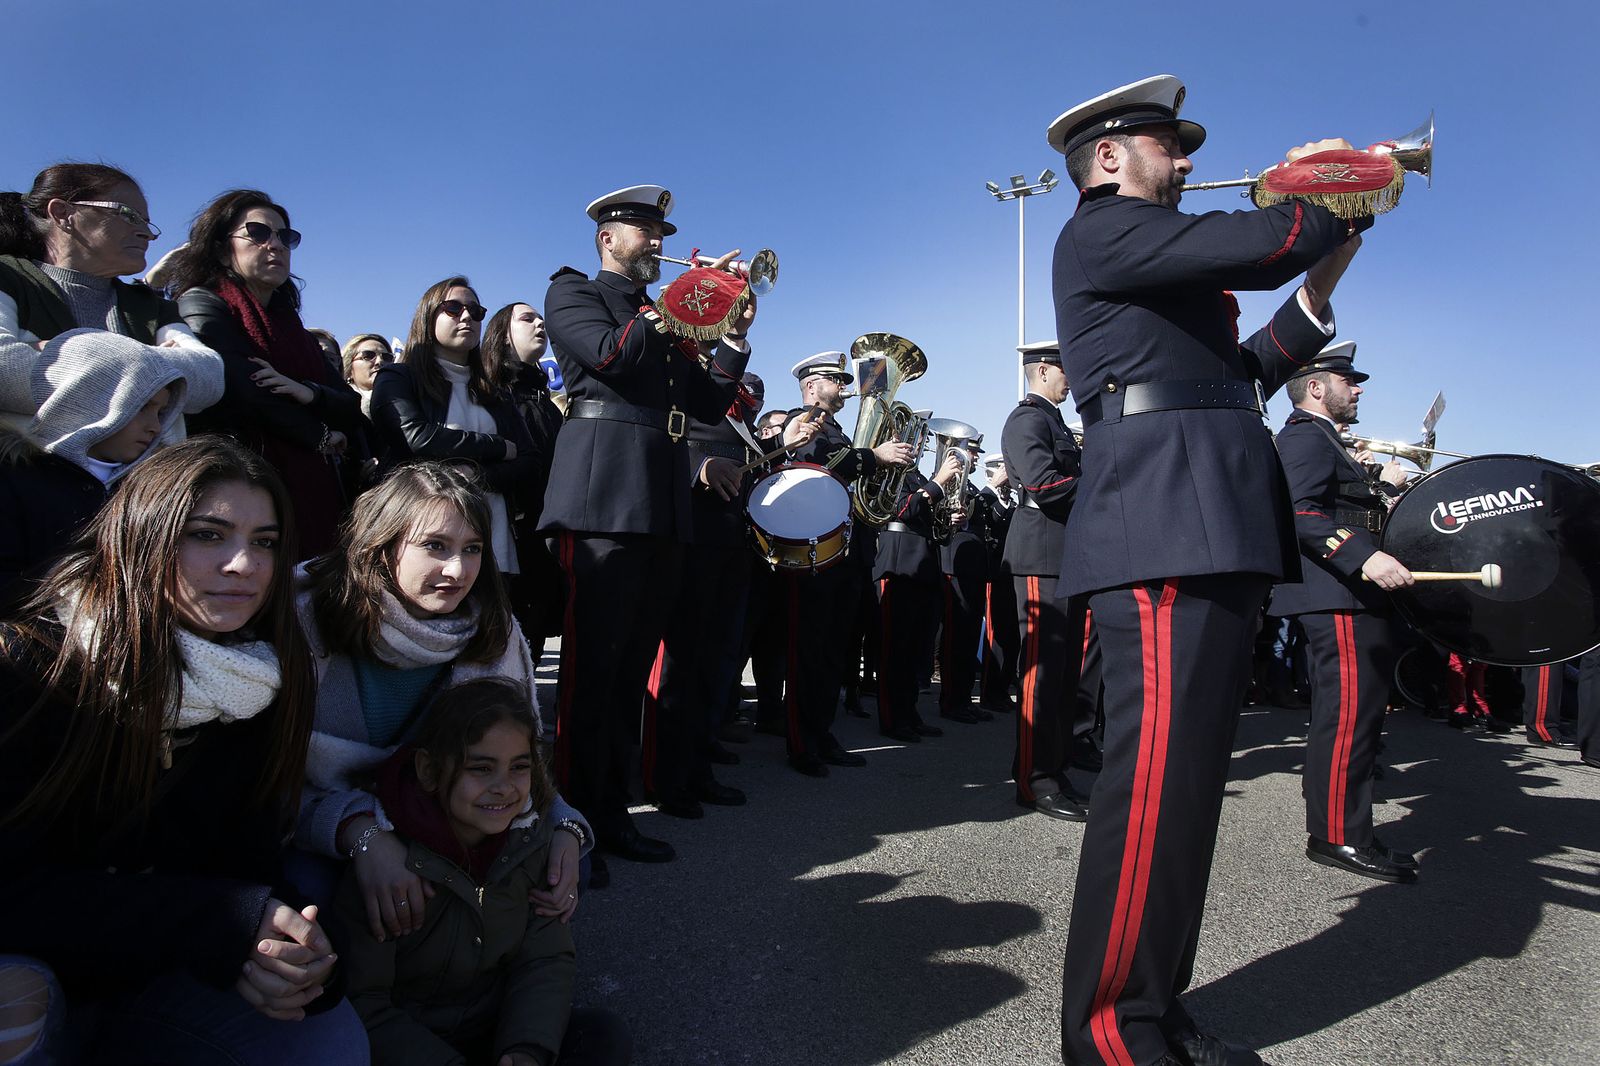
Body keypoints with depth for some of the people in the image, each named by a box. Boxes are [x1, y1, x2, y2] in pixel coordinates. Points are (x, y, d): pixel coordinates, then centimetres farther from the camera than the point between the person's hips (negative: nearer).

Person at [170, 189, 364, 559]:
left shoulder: (289, 324, 22)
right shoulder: (202, 304, 3)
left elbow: (351, 411, 13)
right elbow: (247, 391, -12)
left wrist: (310, 393, -8)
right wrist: (320, 436, 0)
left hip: (313, 498, 6)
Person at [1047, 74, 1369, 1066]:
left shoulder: (1155, 266, 30)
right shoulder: (1102, 229, 0)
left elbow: (1232, 377, 29)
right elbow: (1261, 243, -11)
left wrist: (1315, 297, 23)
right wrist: (1336, 206, 10)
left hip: (1213, 536, 10)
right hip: (1167, 531, -10)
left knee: (1187, 779, 9)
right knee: (1160, 779, -12)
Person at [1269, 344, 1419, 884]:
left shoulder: (1321, 438, 26)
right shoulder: (1305, 436, -8)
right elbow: (1301, 513, -22)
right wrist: (1364, 558, -31)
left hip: (1352, 598, 11)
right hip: (1337, 597, -11)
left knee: (1356, 712, 12)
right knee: (1349, 711, -10)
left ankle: (1334, 830, 19)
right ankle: (1339, 836, -5)